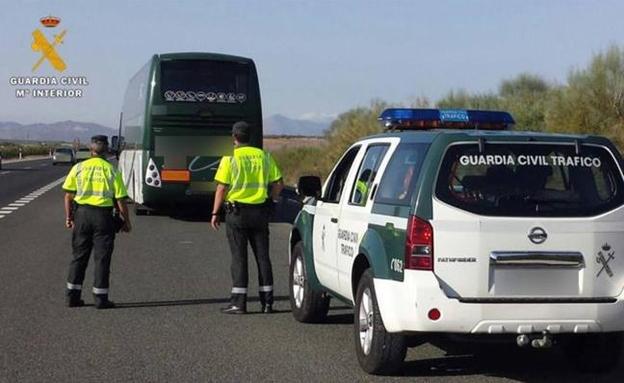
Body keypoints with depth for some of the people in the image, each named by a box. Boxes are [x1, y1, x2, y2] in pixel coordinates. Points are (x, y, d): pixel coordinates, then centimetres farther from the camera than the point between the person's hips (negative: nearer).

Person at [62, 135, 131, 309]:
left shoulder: (78, 168, 2)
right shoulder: (112, 171, -4)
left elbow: (69, 195, 2)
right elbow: (120, 200, -5)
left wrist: (69, 216, 12)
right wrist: (126, 222, 6)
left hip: (82, 213, 2)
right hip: (103, 216, -2)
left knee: (79, 256, 12)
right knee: (102, 258, 4)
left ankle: (73, 296, 13)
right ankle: (100, 298, 5)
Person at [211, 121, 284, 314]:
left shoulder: (230, 159, -8)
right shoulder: (264, 156, 5)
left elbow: (222, 188, -10)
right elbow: (278, 184, 4)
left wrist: (215, 213, -4)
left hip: (237, 212, -4)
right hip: (260, 212, 4)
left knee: (239, 257, 1)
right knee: (262, 256, 9)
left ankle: (238, 302, 0)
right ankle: (267, 301, 10)